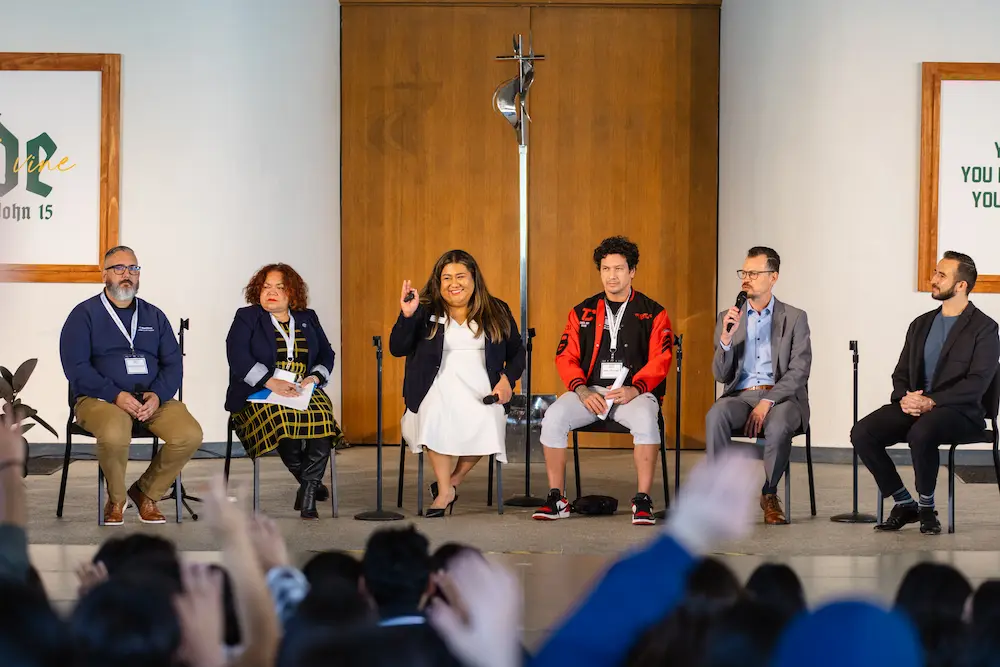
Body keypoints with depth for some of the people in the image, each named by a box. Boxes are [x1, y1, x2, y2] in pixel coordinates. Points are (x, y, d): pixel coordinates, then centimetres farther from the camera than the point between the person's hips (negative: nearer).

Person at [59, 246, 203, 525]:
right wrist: (116, 395, -18)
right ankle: (116, 499, -8)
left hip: (153, 399, 4)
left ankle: (146, 493, 0)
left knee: (190, 435, -24)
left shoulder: (154, 316, 18)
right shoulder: (85, 314, 5)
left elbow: (173, 363, 10)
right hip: (99, 398, -4)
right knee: (115, 435, -39)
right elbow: (75, 366, -6)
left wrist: (158, 395, -11)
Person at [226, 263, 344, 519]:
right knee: (283, 420, -36)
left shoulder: (307, 318, 20)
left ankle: (307, 497, -25)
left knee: (322, 420, -31)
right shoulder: (246, 318, 7)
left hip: (304, 392, 3)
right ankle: (312, 484, -15)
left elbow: (327, 354, 18)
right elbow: (238, 358, -8)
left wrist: (315, 377, -5)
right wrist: (271, 383, -20)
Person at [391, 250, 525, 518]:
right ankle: (445, 491, -22)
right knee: (436, 415, -37)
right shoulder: (425, 312, 10)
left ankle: (453, 481, -10)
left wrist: (507, 379, -1)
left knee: (487, 424, -33)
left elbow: (517, 353, 19)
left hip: (482, 390, 1)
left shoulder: (497, 312, 14)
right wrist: (407, 315, -14)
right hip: (439, 387, -1)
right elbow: (397, 349, 1)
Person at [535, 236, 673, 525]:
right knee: (553, 417, -27)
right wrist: (582, 391, -11)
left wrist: (633, 390, -19)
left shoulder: (653, 314, 7)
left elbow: (660, 360, -2)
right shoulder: (583, 313, 15)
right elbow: (565, 356, 7)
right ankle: (557, 499, -17)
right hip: (590, 390, 3)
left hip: (634, 392, -2)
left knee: (645, 420, -37)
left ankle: (643, 501, -29)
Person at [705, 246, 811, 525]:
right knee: (716, 416, -33)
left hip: (781, 397, -2)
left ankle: (769, 494, -15)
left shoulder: (794, 318, 7)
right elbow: (721, 376, 7)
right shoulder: (728, 318, 14)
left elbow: (799, 372, -4)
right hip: (740, 396, 2)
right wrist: (726, 338, -11)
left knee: (778, 425, -37)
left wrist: (767, 402, -18)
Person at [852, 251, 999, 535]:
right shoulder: (921, 325, 19)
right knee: (862, 432, -19)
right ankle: (904, 504, -6)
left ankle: (926, 507, -16)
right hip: (914, 406, 6)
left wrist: (931, 402, -21)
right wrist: (903, 398, -7)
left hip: (959, 411, -6)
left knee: (921, 432, -39)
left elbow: (977, 383, -13)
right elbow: (901, 373, 17)